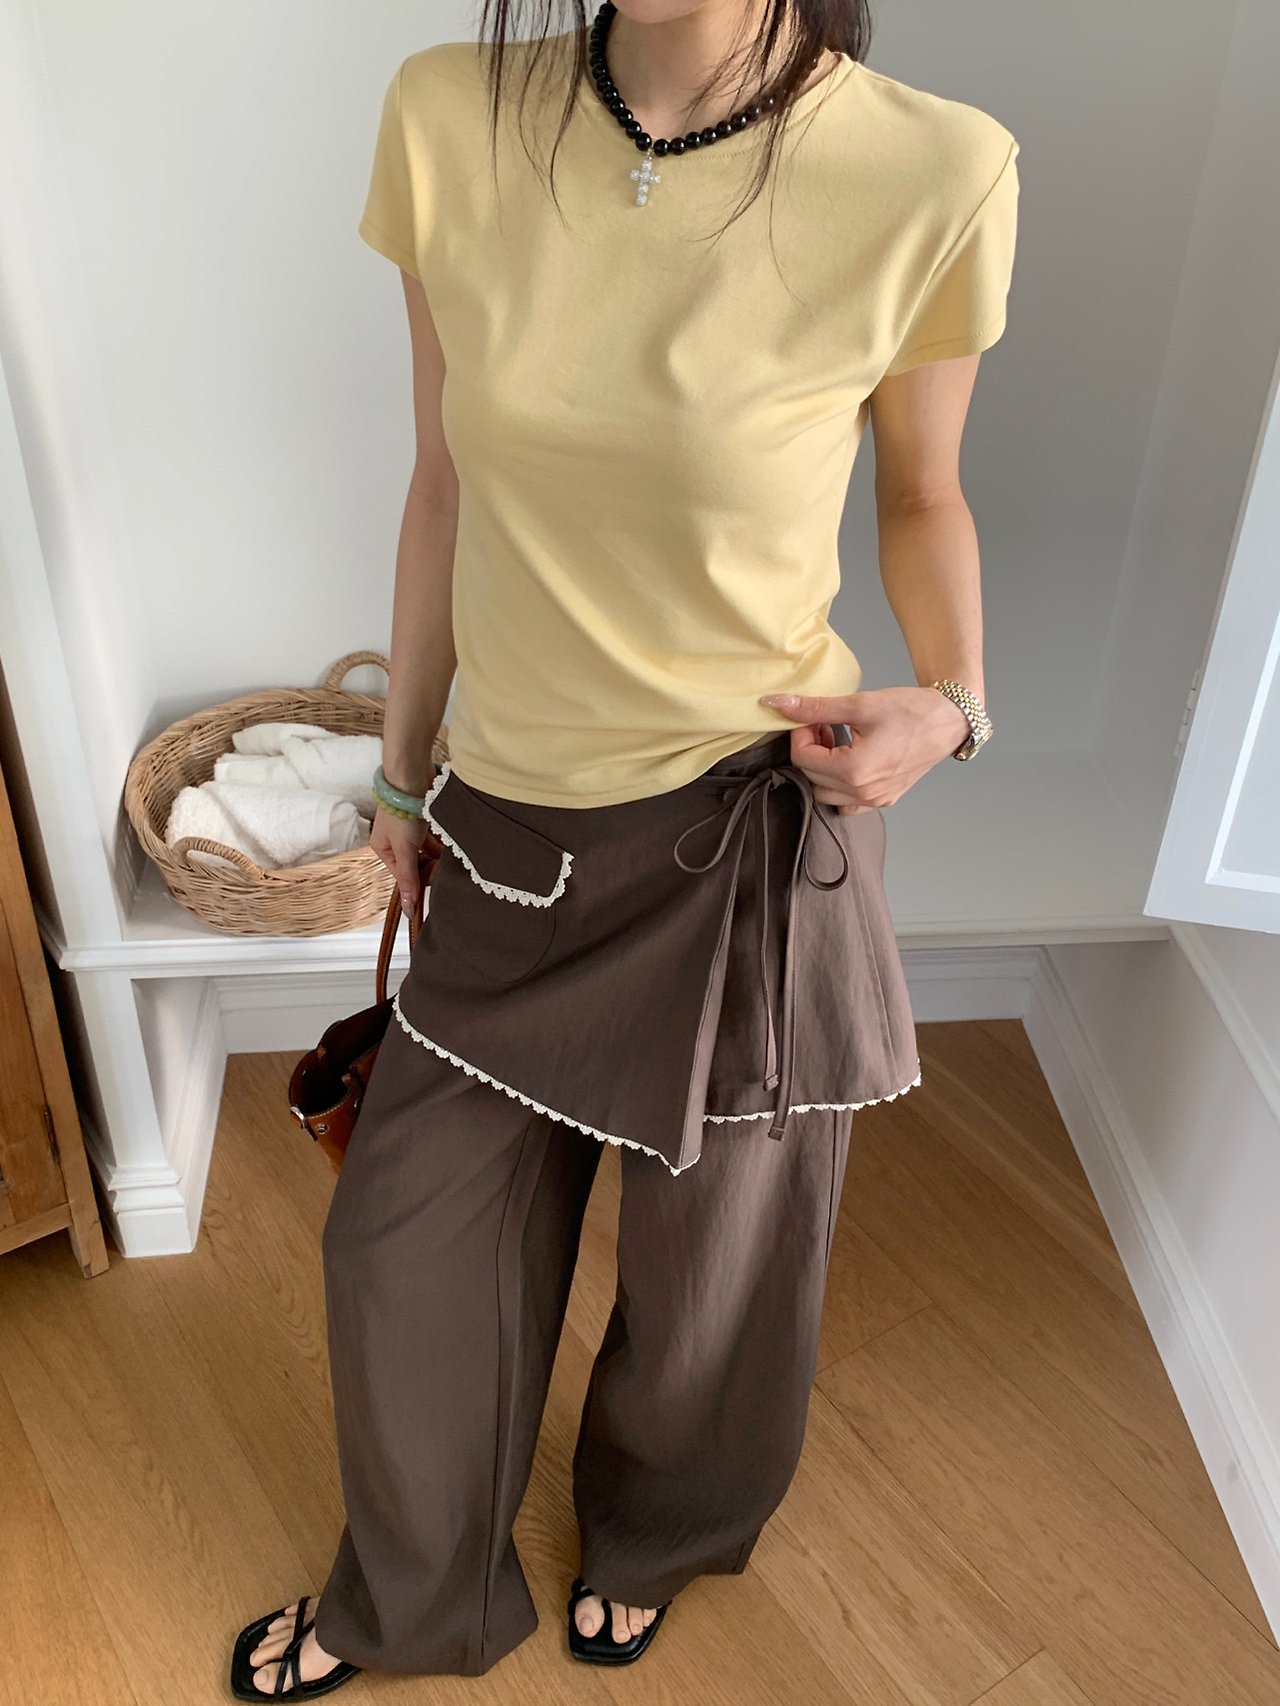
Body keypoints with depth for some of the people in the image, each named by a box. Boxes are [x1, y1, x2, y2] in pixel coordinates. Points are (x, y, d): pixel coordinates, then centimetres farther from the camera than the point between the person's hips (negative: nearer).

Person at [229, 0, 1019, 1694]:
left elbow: (923, 496, 3)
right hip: (514, 833, 3)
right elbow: (448, 489, 3)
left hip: (756, 826, -2)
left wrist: (950, 703, -15)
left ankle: (656, 1535, 57)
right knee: (402, 1233, 18)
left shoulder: (930, 173, -15)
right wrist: (403, 768, 11)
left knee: (710, 1266, 19)